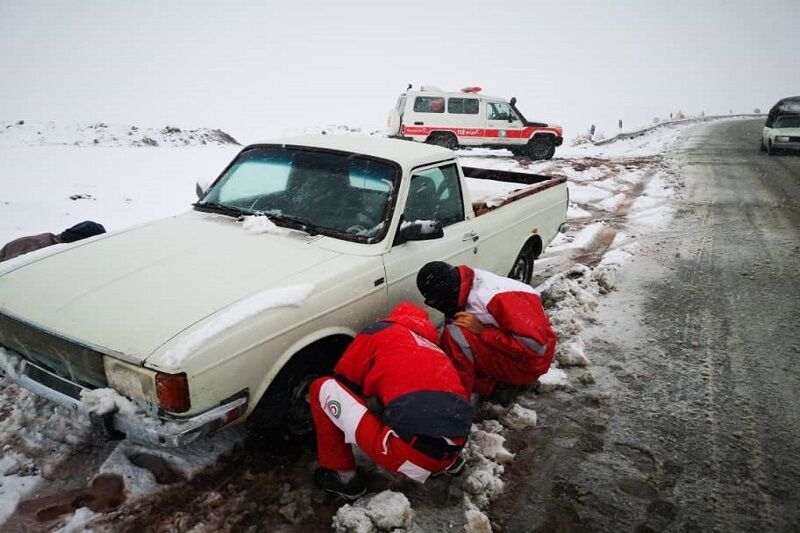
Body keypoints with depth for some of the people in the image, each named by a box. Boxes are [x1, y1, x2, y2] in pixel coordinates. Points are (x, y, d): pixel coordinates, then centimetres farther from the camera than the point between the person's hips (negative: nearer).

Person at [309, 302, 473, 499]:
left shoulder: (380, 331, 12)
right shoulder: (435, 349, 28)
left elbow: (345, 381, 16)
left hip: (407, 455, -7)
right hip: (449, 453, 7)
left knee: (323, 389, 8)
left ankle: (343, 476, 14)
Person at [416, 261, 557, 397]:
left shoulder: (500, 299, -30)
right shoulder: (468, 288, -5)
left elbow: (536, 345, -30)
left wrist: (483, 332, -27)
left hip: (528, 363, -9)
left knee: (455, 336, -24)